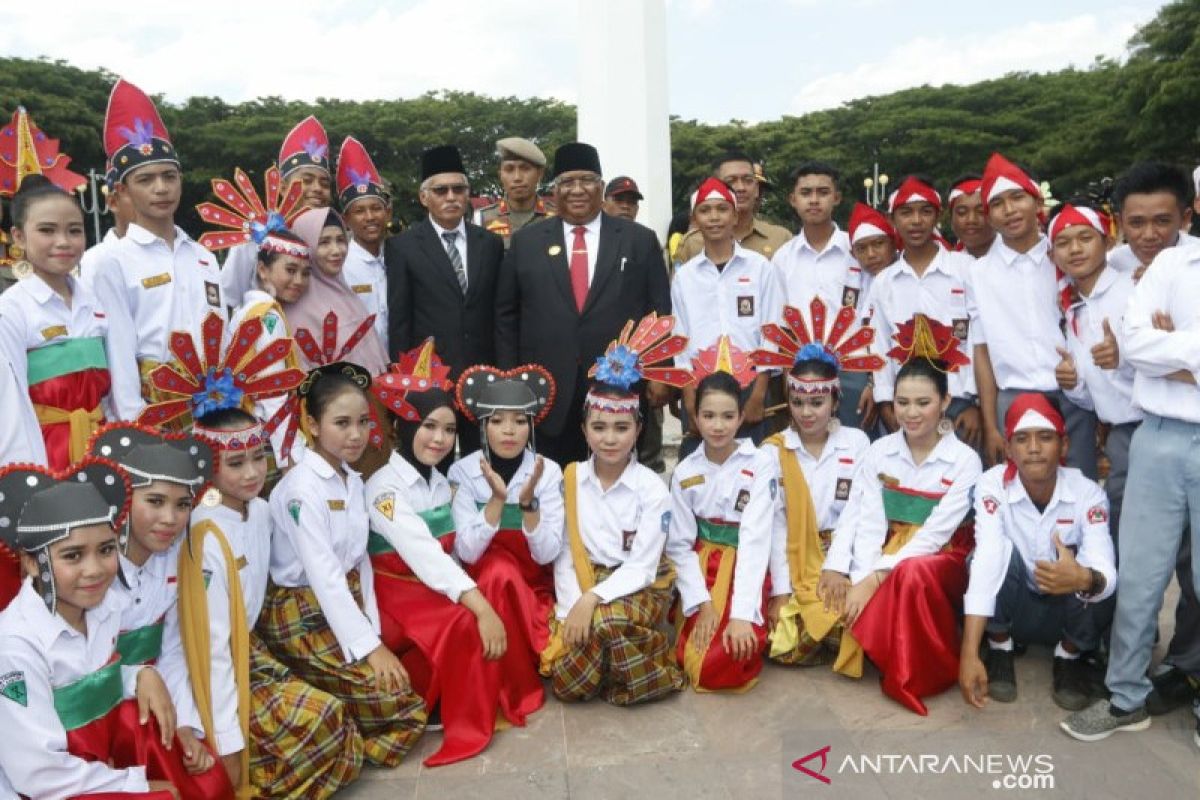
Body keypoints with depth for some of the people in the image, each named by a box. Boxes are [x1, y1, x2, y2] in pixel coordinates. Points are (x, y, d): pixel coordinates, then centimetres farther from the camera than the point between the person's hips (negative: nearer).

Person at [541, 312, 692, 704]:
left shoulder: (652, 489, -9)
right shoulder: (570, 480, 0)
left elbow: (642, 567, -15)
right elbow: (564, 554, -1)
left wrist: (592, 599, -26)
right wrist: (571, 609, -14)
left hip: (640, 587, -2)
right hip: (584, 584, 3)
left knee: (609, 622, -38)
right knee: (568, 684, -19)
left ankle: (639, 674, -7)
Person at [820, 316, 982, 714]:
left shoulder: (964, 460, -11)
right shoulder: (879, 451, -1)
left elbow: (934, 535, -18)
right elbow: (868, 521, -10)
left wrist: (875, 578, -27)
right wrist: (859, 578, -27)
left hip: (940, 561, -3)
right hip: (885, 557, 3)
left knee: (912, 575, -39)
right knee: (831, 597, -27)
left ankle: (924, 673, -13)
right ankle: (894, 660, 2)